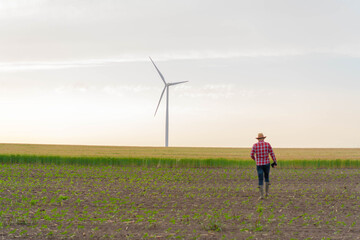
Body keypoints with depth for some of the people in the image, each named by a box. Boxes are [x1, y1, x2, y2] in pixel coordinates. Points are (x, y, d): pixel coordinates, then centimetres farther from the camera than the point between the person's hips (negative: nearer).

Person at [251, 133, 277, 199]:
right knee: (267, 177, 24)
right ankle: (266, 192, 23)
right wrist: (275, 162, 2)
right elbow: (272, 154, -6)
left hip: (259, 164, -1)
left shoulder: (255, 145, -5)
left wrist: (255, 159, 22)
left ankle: (261, 195, -8)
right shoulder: (267, 144, -5)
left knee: (260, 180, 1)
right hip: (266, 164, 1)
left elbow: (252, 155, -2)